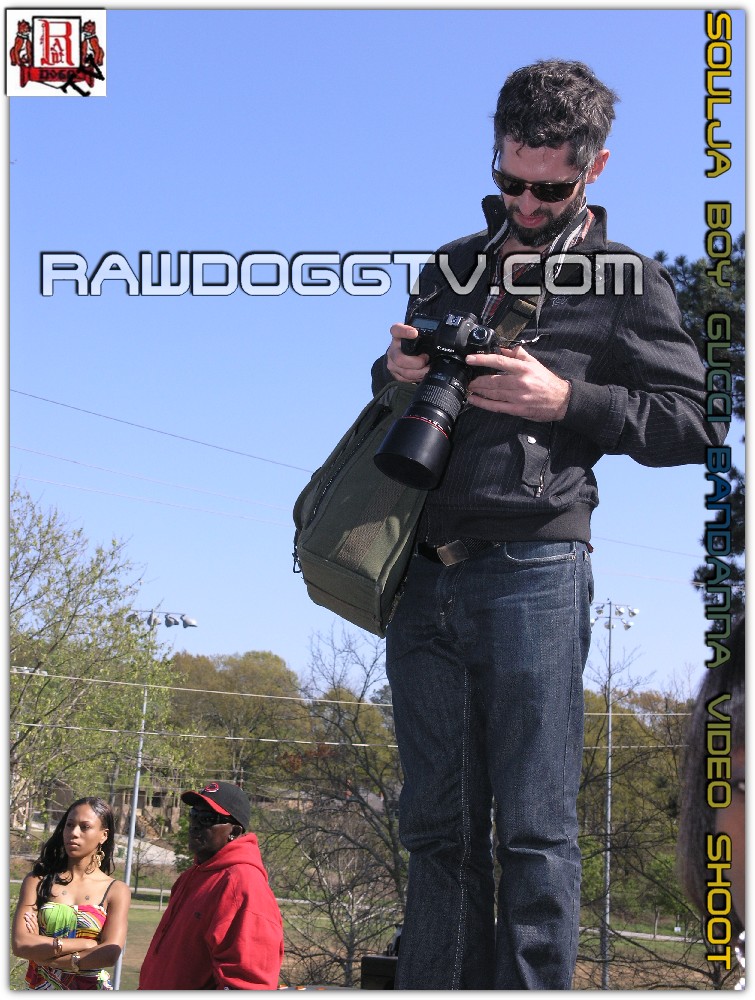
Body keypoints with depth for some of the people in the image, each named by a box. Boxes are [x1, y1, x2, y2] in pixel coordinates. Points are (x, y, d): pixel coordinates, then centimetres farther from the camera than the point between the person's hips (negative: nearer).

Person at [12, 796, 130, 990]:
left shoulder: (116, 890, -6)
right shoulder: (38, 881, -5)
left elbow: (110, 954, -19)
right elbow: (20, 944, -17)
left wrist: (48, 958, -18)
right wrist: (86, 944, -19)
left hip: (90, 988, 0)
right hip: (40, 988, 0)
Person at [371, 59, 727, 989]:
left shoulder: (626, 280, 11)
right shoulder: (451, 266, 23)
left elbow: (692, 423, 4)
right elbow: (394, 388, 30)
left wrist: (568, 399, -9)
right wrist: (397, 369, 6)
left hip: (533, 567, -4)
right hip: (424, 571, 5)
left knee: (533, 829, -5)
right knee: (437, 825, 6)